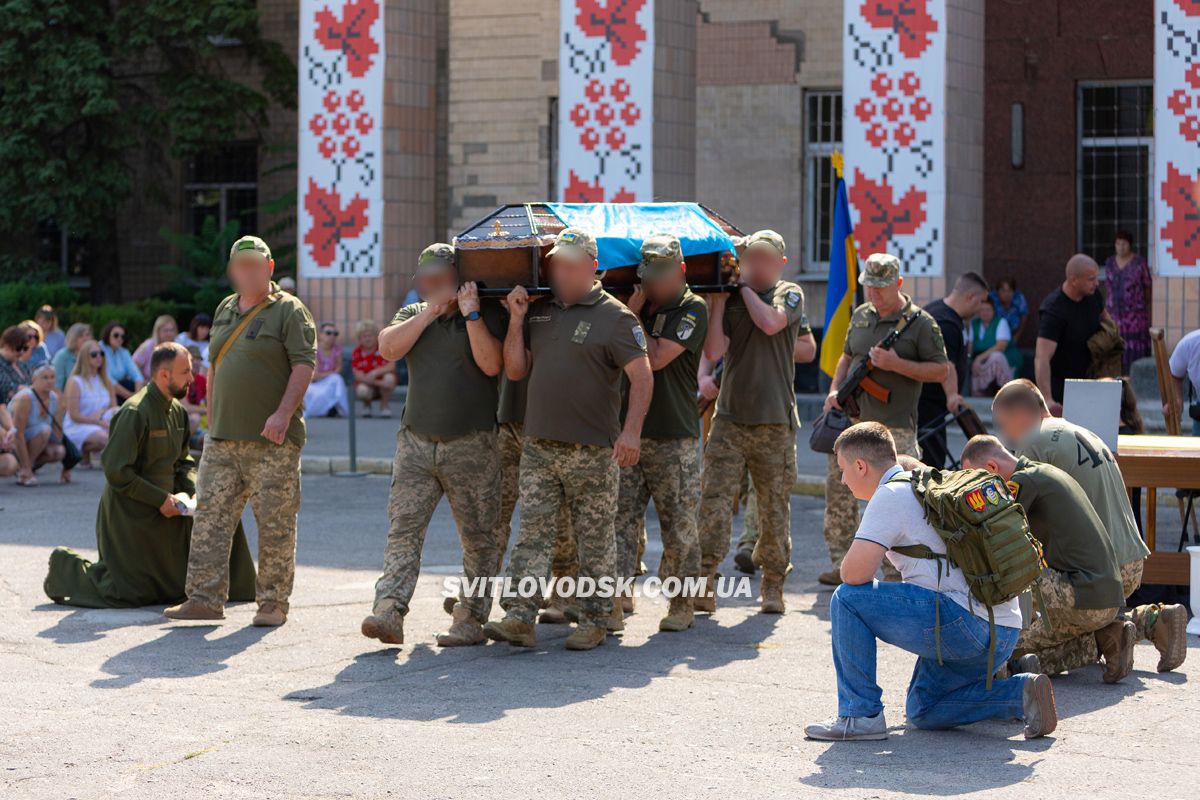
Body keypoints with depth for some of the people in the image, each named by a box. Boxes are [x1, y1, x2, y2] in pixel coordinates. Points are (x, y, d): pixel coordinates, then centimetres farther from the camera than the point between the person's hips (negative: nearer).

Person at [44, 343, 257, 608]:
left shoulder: (177, 411, 8)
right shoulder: (134, 412, -20)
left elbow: (183, 460, 17)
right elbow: (116, 471, -23)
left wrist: (191, 489, -4)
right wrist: (161, 499, -21)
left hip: (165, 506, 8)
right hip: (131, 515, -8)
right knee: (131, 593, -8)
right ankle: (66, 568, 16)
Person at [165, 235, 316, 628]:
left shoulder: (289, 311, -3)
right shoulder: (225, 310, 18)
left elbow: (304, 364, -11)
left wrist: (284, 412, -21)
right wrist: (212, 418, 19)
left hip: (272, 439, -6)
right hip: (222, 440, 6)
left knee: (275, 523, -3)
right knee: (210, 517, 2)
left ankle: (273, 603, 4)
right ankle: (205, 598, 4)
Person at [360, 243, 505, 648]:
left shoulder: (487, 314, 2)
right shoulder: (412, 314, 15)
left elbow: (491, 364, -13)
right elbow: (389, 348, -5)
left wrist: (470, 313, -15)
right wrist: (432, 310, -7)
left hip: (471, 444, -3)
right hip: (416, 441, 3)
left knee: (479, 539, 2)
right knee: (403, 527, -10)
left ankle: (471, 619, 8)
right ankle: (389, 611, -17)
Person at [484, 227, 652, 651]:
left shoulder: (614, 316, -5)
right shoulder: (538, 313, 12)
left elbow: (642, 375, -10)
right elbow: (515, 370, 12)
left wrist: (631, 430, -20)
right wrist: (516, 320, 0)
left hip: (592, 449, -5)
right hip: (539, 446, 5)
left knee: (595, 539, 3)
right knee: (532, 533, -2)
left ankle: (594, 620, 11)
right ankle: (519, 618, -5)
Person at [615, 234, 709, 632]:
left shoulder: (692, 309, -4)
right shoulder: (639, 304, 14)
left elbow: (657, 357, -14)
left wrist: (635, 321, -5)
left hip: (674, 438, -4)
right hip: (628, 432, 5)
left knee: (679, 525, 2)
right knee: (620, 521, -2)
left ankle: (681, 605, 13)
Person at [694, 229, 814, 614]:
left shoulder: (789, 294, 5)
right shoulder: (730, 299, 7)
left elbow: (771, 322, -16)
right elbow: (714, 351, -5)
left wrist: (745, 287, -6)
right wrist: (717, 302, -6)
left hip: (775, 422, -1)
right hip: (730, 416, 1)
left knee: (775, 508, 5)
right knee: (714, 501, -10)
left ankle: (773, 586, 16)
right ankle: (704, 585, -9)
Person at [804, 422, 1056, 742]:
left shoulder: (890, 496, -7)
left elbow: (854, 574, -16)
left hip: (966, 622, -10)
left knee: (848, 599, -7)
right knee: (922, 711, 23)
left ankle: (860, 714, -5)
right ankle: (1021, 693, 8)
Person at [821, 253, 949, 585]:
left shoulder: (920, 322, -4)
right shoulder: (861, 315, 14)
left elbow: (941, 371, -6)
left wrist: (897, 364, -17)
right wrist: (835, 390, 9)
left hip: (895, 428, -6)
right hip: (852, 420, 6)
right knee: (838, 490, 5)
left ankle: (895, 573, 0)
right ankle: (842, 565, 14)